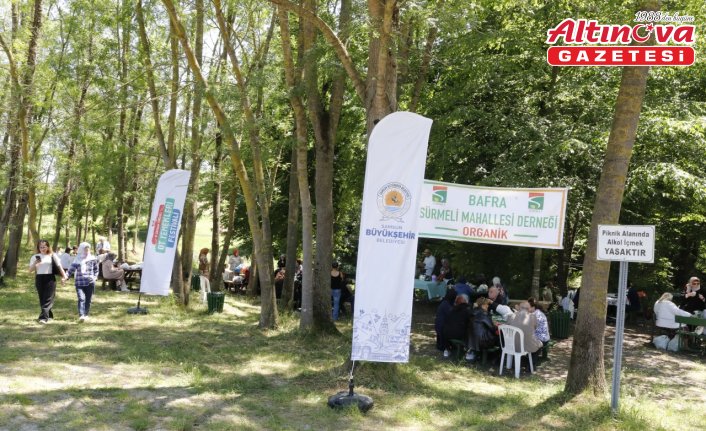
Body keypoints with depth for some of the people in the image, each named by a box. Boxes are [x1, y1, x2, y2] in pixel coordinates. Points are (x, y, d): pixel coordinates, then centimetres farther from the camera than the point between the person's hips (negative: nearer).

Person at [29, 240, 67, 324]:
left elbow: (59, 266, 5)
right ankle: (49, 315, 24)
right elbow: (30, 270, 5)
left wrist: (64, 276, -1)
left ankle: (43, 317, -17)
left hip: (50, 279, -3)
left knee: (48, 299, -10)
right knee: (42, 299, 9)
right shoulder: (35, 257, 7)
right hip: (39, 279, 3)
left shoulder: (52, 256, 2)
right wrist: (35, 263, -14)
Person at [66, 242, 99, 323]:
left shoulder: (92, 259, 7)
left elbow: (96, 269, 16)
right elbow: (72, 269, -3)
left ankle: (86, 314, 21)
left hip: (90, 282, 2)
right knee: (81, 299, -16)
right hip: (79, 282, -2)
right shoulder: (77, 259, 3)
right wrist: (66, 276, -17)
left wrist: (95, 277, 3)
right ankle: (81, 315, -25)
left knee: (88, 300, 7)